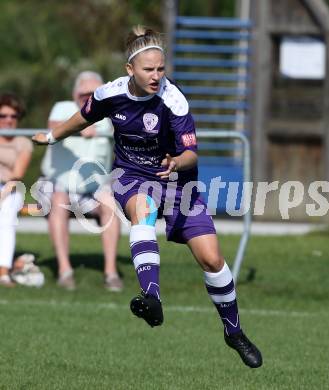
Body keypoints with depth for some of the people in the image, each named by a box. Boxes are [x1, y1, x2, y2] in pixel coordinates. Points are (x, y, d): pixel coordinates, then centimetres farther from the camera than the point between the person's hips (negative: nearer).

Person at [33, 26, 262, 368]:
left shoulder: (173, 101, -23)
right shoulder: (110, 94, -13)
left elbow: (191, 154, -26)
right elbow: (85, 118, 10)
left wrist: (178, 163, -49)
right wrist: (52, 136, 25)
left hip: (174, 177, -1)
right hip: (130, 175, 1)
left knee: (211, 258, -9)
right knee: (142, 207, -37)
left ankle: (234, 332, 15)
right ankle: (152, 299, -56)